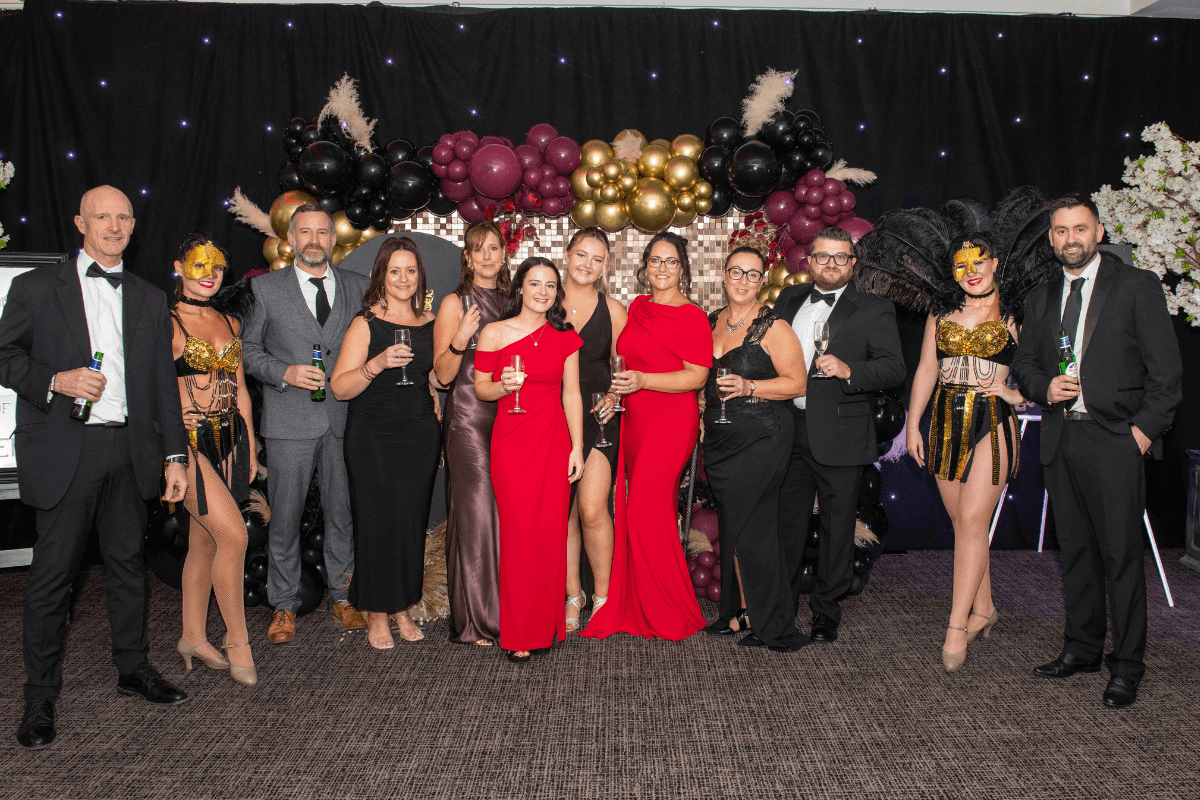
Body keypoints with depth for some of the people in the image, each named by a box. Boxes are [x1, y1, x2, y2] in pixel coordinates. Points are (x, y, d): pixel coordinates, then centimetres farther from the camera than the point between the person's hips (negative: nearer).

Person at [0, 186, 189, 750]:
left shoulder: (150, 299, 13)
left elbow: (164, 382, 12)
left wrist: (175, 455, 7)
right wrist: (56, 380, -16)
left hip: (130, 450, 3)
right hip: (65, 450, -3)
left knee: (128, 563, 13)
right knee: (52, 572, 1)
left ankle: (133, 668, 28)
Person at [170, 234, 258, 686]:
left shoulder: (230, 323, 14)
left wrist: (250, 445, 16)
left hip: (228, 441, 6)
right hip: (188, 440, -6)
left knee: (205, 540, 12)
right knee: (233, 534, -13)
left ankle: (193, 637, 24)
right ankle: (237, 641, 1)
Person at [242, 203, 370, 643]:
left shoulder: (358, 286, 10)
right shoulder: (266, 288, 5)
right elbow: (247, 349, 7)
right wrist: (284, 373, -9)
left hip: (344, 419, 2)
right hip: (290, 422, -1)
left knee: (343, 512, 8)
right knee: (285, 517, 4)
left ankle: (341, 596, 24)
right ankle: (284, 606, 18)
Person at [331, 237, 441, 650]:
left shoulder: (429, 322, 8)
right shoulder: (365, 323, -5)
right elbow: (340, 387, -12)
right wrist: (377, 364, -24)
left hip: (421, 434, 4)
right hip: (374, 435, -4)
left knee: (412, 521, 6)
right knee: (377, 520, -1)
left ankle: (403, 609, 21)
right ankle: (376, 615, 13)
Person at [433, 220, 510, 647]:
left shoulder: (510, 303, 15)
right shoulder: (455, 304, 0)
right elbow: (443, 374, -5)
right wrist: (460, 340, -21)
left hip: (508, 416, 5)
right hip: (468, 419, -5)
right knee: (476, 512, -7)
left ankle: (503, 610, 14)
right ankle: (475, 620, 2)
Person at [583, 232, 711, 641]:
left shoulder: (692, 316, -7)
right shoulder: (637, 308, 14)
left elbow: (697, 376, -14)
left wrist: (643, 380, -23)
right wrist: (617, 393, 11)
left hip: (670, 422, -7)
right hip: (634, 420, 7)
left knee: (646, 512, -7)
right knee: (638, 511, 9)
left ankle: (668, 613, 8)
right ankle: (639, 608, 20)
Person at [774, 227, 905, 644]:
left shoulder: (874, 310, 0)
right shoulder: (789, 299, 13)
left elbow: (895, 367, -9)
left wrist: (849, 370, -25)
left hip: (839, 436, -3)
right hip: (788, 431, 4)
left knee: (837, 528, 6)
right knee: (787, 523, 11)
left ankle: (826, 613, 21)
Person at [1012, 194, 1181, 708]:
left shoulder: (1137, 286, -1)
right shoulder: (1041, 298, 14)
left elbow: (1165, 369, -3)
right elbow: (1023, 363, 18)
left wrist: (1145, 428, -10)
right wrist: (1044, 387, -3)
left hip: (1115, 440, -5)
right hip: (1060, 439, 5)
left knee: (1121, 554, -3)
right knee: (1075, 550, 12)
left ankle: (1127, 666, 7)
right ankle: (1082, 649, 24)